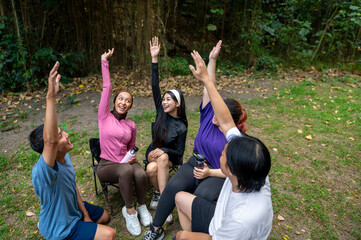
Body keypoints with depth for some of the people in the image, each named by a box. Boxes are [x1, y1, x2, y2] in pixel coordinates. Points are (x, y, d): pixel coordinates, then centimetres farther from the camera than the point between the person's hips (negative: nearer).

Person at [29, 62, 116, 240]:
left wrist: (85, 213, 3)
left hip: (73, 210, 8)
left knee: (105, 216, 23)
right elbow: (50, 141, -58)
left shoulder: (65, 157, -10)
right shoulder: (42, 170, -38)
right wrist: (51, 97, -66)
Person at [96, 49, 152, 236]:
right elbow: (106, 88, -7)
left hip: (126, 162, 3)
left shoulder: (131, 126, 7)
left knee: (141, 174, -31)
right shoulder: (104, 116, -1)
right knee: (126, 170, -36)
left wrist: (132, 157, -2)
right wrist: (104, 62, -8)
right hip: (106, 165, -2)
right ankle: (129, 211, -15)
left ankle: (141, 205, -1)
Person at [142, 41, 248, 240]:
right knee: (174, 185, -25)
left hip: (219, 175, -3)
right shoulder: (209, 115, -2)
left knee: (203, 194, -35)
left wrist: (210, 173, -21)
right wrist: (212, 61, -19)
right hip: (196, 164, 4)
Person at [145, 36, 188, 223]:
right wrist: (154, 59, -21)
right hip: (154, 153, 2)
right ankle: (159, 193, -5)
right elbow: (155, 87, -16)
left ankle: (159, 195, -27)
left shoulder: (181, 127, -14)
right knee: (152, 169, -30)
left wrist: (162, 151, -25)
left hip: (171, 157, -2)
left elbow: (180, 152, -7)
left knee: (162, 159, -36)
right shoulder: (161, 112, -7)